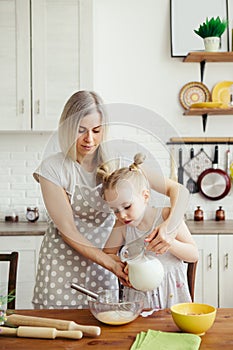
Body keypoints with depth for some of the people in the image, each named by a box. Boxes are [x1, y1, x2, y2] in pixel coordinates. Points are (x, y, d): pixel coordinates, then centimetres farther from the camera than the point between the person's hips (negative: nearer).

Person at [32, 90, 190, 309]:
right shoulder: (52, 168, -12)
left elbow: (178, 190, -10)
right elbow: (67, 229, -15)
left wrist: (167, 225, -29)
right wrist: (110, 262, -24)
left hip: (101, 268, 2)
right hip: (62, 266, -1)